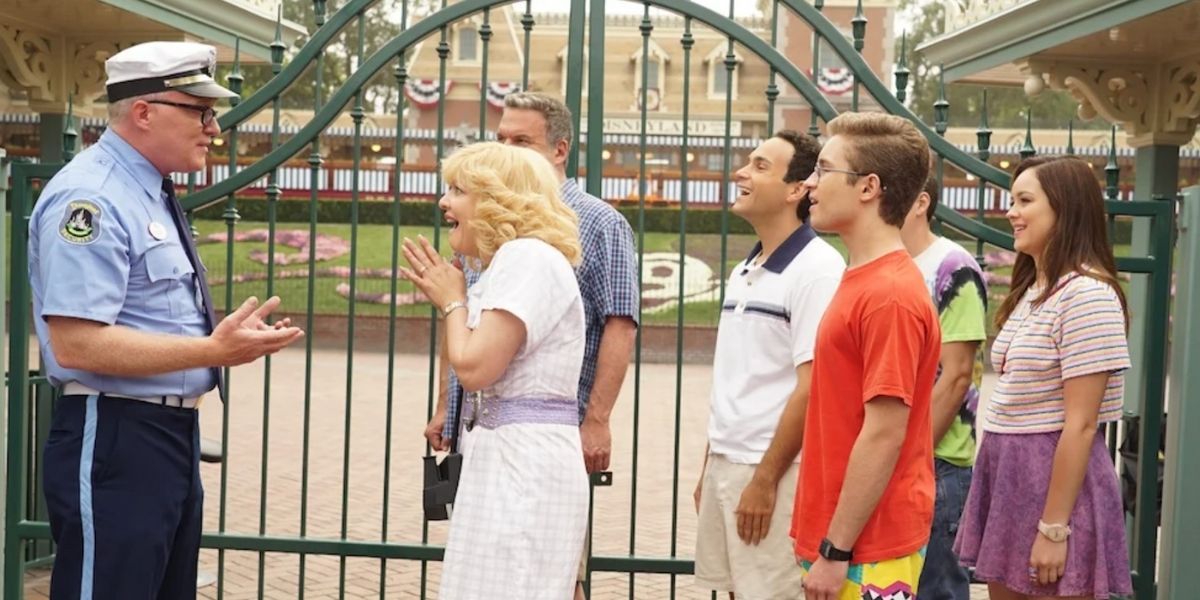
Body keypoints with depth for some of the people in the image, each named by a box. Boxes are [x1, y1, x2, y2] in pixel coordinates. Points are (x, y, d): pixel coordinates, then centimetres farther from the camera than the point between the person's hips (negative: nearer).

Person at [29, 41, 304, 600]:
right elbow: (77, 344, -25)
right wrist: (213, 351, -25)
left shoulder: (149, 193, 14)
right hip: (113, 442, -10)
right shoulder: (91, 198, -17)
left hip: (172, 434, 10)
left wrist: (225, 338, 7)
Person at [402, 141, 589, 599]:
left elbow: (475, 367, -19)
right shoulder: (506, 264, 18)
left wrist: (453, 301, -4)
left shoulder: (529, 257, -13)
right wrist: (447, 299, 14)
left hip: (524, 461, -10)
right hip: (502, 458, 10)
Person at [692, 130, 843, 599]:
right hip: (724, 464, 8)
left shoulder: (817, 269, -14)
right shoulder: (743, 273, 13)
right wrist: (709, 467, 17)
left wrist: (765, 479, -17)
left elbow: (812, 389, -18)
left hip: (774, 472, -8)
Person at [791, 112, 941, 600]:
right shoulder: (862, 281, 10)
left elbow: (884, 435, -21)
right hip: (836, 538, 9)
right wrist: (819, 540, 16)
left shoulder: (890, 296, -19)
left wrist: (835, 551, -18)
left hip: (867, 555, -9)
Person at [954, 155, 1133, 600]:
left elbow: (1080, 425, -18)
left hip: (1056, 475, -9)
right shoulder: (1032, 290, 14)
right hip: (1005, 473, 9)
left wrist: (1053, 529, -19)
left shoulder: (1087, 294, -15)